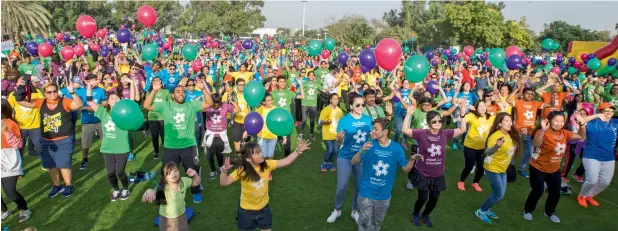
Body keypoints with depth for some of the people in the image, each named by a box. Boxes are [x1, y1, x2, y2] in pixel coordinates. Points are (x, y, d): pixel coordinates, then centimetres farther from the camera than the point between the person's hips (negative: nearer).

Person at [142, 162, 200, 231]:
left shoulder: (184, 181, -18)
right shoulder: (162, 189, -29)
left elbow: (196, 183, -1)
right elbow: (144, 200, -31)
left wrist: (195, 174, -22)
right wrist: (148, 191, -54)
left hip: (181, 216, 3)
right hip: (166, 219, -3)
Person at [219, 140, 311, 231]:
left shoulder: (267, 165, -14)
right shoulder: (242, 171, -24)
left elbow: (286, 161, -13)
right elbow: (224, 183, -25)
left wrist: (298, 151, -23)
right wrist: (225, 170, -44)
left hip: (264, 208, 3)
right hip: (247, 211, -3)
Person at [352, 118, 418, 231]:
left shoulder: (396, 148, -9)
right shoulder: (370, 145, -12)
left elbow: (406, 168, -3)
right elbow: (353, 162, -13)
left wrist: (412, 159, -23)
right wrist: (361, 151, -32)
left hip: (384, 195, 2)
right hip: (367, 193, -2)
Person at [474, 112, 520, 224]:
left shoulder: (510, 135, -2)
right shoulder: (496, 136, -25)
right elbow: (487, 152, -37)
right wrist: (497, 145, -54)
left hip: (502, 169, 8)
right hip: (492, 168, -8)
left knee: (501, 193, 14)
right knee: (499, 194, -4)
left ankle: (487, 209, 33)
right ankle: (480, 211, 12)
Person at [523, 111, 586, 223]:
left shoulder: (564, 133, -3)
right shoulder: (543, 133, -24)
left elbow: (581, 136, 6)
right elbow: (535, 144, -43)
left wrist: (582, 124, -11)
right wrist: (543, 130, -56)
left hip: (554, 170, 6)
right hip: (538, 168, -6)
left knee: (555, 193, 10)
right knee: (538, 190, -3)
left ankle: (550, 212, 35)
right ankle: (527, 210, 21)